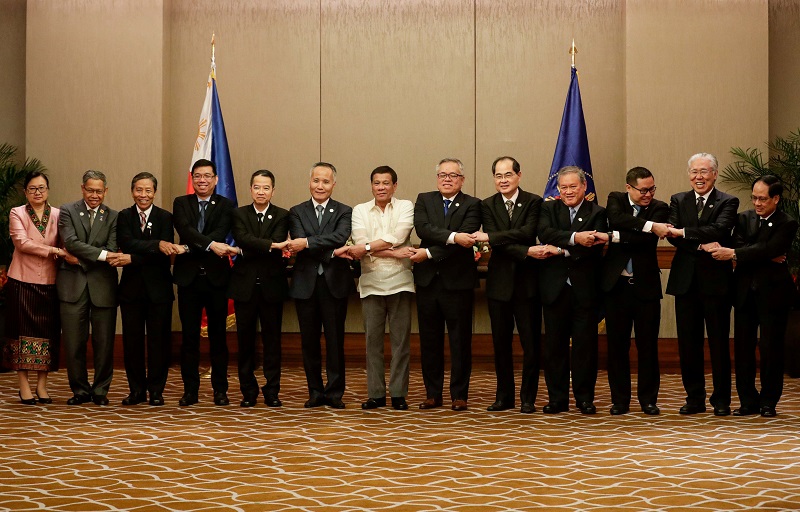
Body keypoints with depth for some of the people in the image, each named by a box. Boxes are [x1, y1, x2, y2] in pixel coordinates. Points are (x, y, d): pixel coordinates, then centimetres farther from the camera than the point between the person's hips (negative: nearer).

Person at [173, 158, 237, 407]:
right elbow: (186, 230, -12)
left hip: (216, 277, 0)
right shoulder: (181, 203, 7)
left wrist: (190, 247, -23)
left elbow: (221, 233, -12)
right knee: (189, 336, 4)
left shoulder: (226, 206, 5)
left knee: (218, 335, 5)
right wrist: (211, 244, -28)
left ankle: (220, 389, 11)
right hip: (188, 277, 1)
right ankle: (190, 390, 10)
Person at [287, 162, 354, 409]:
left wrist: (307, 243, -22)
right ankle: (315, 392, 17)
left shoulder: (344, 212, 4)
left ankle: (335, 393, 10)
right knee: (309, 341, 8)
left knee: (335, 340, 2)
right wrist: (330, 250, -18)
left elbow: (340, 237, -16)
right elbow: (299, 242, -9)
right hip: (306, 284, 2)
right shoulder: (297, 212, 7)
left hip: (334, 284, -1)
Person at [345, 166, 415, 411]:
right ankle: (375, 394, 11)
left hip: (400, 283, -1)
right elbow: (361, 243, -7)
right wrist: (394, 253, -15)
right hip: (371, 284, 1)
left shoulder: (405, 207, 3)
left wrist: (365, 248, -16)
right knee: (373, 339, 4)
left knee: (401, 340, 1)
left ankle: (398, 393, 8)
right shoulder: (360, 210, 8)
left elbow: (397, 237, -12)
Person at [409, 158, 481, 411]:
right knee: (430, 340, 8)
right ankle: (433, 394, 17)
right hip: (428, 280, 3)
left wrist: (430, 253, -16)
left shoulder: (472, 205, 0)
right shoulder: (424, 200, 8)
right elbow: (422, 228, -10)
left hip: (458, 282, -3)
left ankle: (459, 394, 11)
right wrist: (453, 236, -22)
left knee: (460, 341, 3)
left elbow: (466, 238, -15)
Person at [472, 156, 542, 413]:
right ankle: (504, 396, 19)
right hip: (500, 281, 2)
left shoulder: (533, 202, 0)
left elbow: (527, 232, -18)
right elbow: (498, 244, -9)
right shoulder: (487, 205, 4)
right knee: (501, 343, 9)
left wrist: (490, 237, -21)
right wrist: (527, 252, -22)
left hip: (527, 280, -2)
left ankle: (528, 398, 12)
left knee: (531, 342, 2)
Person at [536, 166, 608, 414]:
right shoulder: (548, 209, 9)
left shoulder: (597, 213, 4)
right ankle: (557, 398, 14)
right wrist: (575, 238, -27)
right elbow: (545, 233, -13)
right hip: (554, 288, 1)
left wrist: (560, 251, -16)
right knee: (555, 344, 5)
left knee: (585, 344, 2)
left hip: (584, 289, -1)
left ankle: (585, 398, 12)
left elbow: (595, 247, -11)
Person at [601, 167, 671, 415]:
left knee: (648, 345, 4)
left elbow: (648, 240, -16)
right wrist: (649, 225, -26)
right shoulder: (615, 200, 4)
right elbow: (617, 219, -19)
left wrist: (615, 237, -17)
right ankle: (620, 400, 14)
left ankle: (648, 399, 15)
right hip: (616, 284, 1)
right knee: (617, 345, 5)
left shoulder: (660, 208, 0)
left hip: (646, 285, -1)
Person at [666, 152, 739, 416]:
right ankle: (695, 398, 15)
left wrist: (683, 232, -22)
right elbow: (673, 236, -4)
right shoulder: (678, 201, 11)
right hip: (686, 281, 3)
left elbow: (718, 230, -17)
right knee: (688, 342, 6)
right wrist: (701, 245, -19)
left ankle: (721, 399, 12)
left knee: (719, 342, 3)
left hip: (715, 279, -3)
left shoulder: (728, 202, 2)